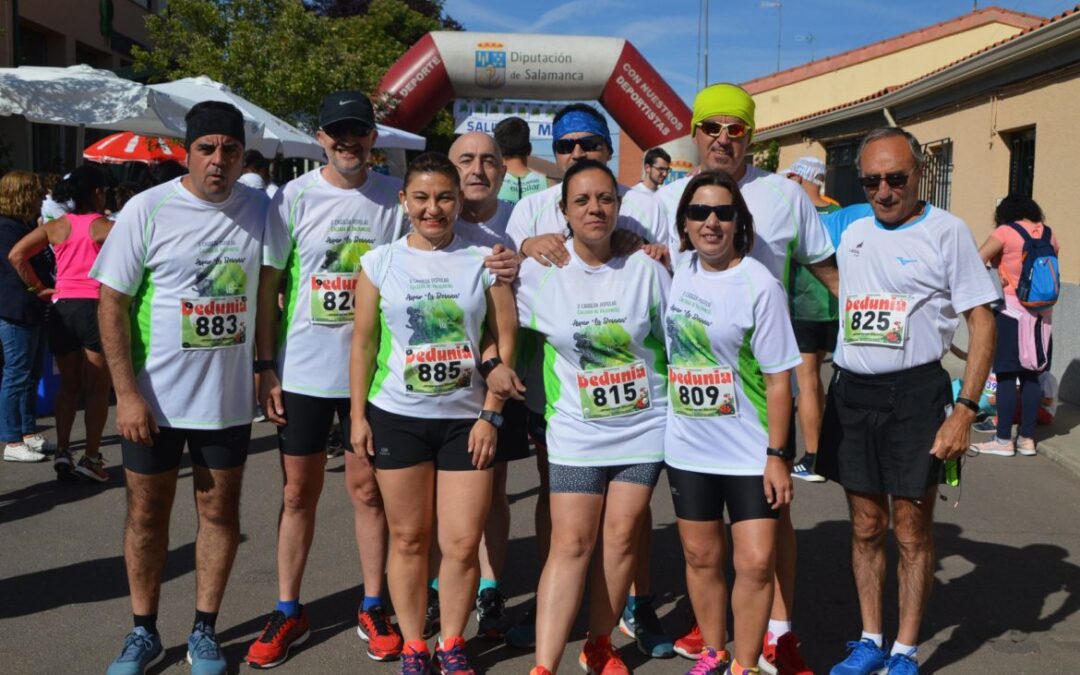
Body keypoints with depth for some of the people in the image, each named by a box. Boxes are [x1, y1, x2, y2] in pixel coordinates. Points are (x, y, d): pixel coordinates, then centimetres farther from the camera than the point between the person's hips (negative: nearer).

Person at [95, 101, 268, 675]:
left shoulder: (261, 210, 0)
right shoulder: (147, 210, -8)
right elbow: (112, 302, -7)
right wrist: (127, 394, -12)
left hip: (229, 398, 2)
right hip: (154, 398, -2)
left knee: (220, 511, 10)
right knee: (147, 513, 10)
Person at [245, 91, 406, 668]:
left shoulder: (396, 198, 0)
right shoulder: (294, 198, -2)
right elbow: (267, 285, 1)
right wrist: (266, 366, -4)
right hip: (303, 371, 0)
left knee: (367, 490, 8)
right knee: (298, 494, 9)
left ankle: (373, 609, 22)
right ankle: (288, 613, 23)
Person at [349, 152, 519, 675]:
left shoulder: (484, 260, 1)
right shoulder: (381, 262, 3)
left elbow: (504, 342, 0)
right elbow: (363, 344, 5)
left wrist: (490, 415, -5)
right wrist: (358, 415, 1)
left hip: (466, 417, 0)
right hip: (397, 417, 0)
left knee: (462, 543, 1)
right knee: (408, 538, 8)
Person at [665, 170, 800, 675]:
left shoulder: (759, 285, -13)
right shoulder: (678, 268, 1)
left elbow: (778, 378, -12)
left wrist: (775, 455, -14)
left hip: (749, 452, -4)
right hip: (687, 448, 4)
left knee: (756, 563, -4)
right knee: (701, 557, 13)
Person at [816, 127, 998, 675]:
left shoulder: (946, 231, -6)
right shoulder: (853, 234, 10)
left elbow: (982, 323, -8)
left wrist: (964, 410, -14)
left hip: (915, 393, -5)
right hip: (851, 392, 5)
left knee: (912, 532, 5)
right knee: (866, 528, 12)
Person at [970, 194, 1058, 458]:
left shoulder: (1005, 232, -8)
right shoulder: (1049, 235, 8)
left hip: (1012, 309, -5)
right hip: (1040, 312, 5)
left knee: (1006, 375, -2)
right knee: (1031, 376, 10)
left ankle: (1004, 440, 0)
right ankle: (1027, 438, 13)